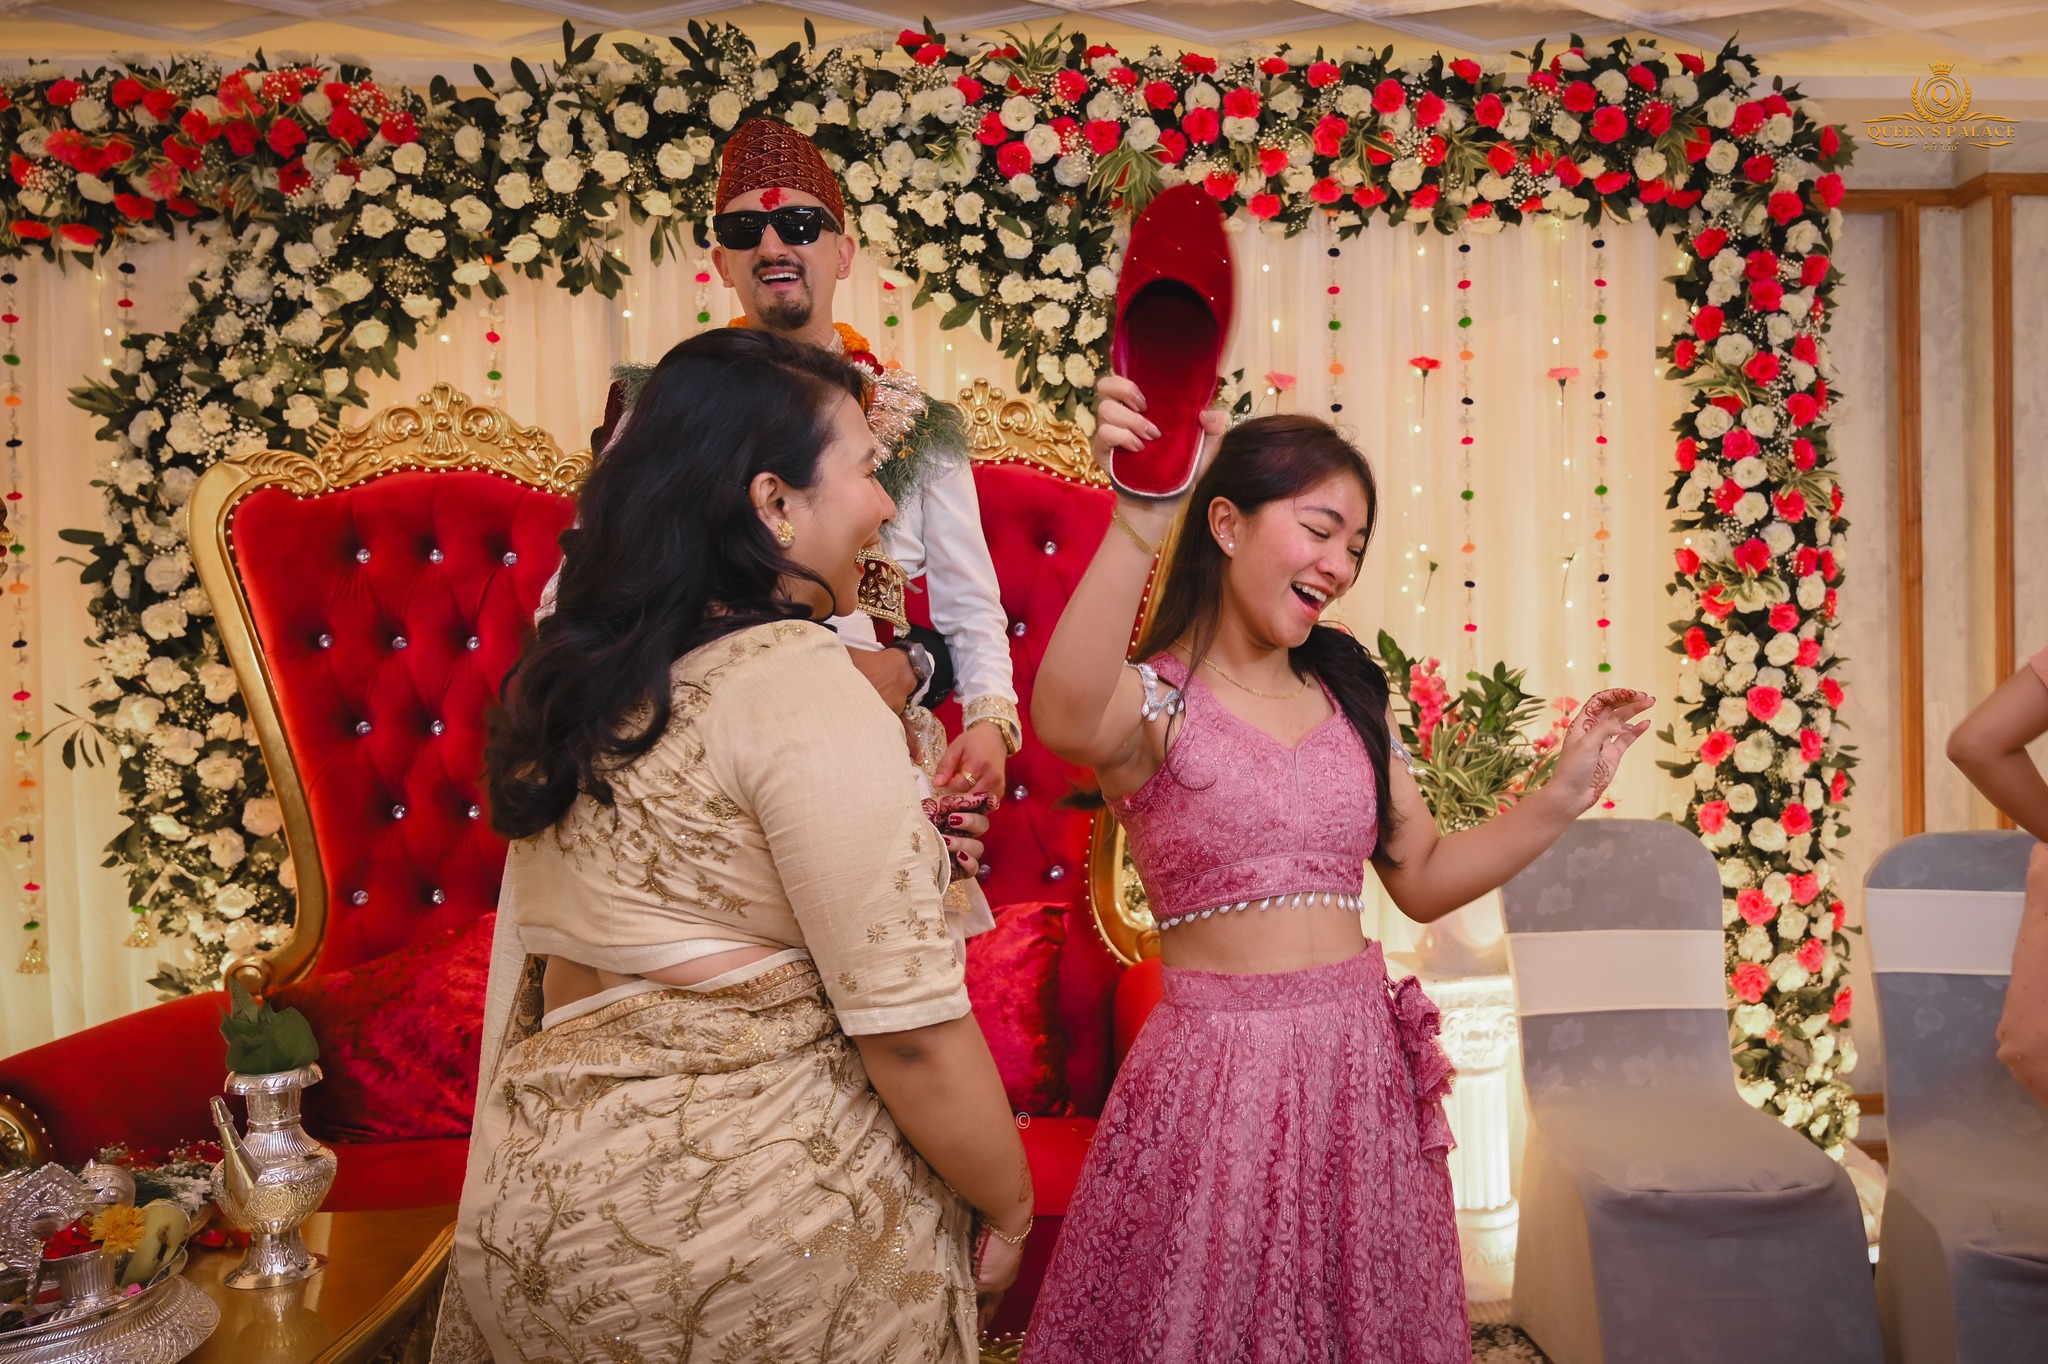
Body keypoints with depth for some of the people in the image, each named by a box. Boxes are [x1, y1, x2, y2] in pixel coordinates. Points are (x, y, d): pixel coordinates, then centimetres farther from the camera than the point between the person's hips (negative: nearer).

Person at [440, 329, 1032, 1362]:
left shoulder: (567, 674, 5)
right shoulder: (797, 679, -19)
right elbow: (908, 1026, -20)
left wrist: (902, 857, 15)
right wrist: (1010, 1209, -5)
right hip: (753, 1192, -7)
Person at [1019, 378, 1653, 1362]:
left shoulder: (1349, 700, 9)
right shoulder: (1157, 699, -10)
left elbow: (1422, 880, 14)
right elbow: (1065, 722, -36)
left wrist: (1563, 797, 4)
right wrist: (1138, 523, -48)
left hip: (1364, 1060, 6)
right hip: (1218, 1068, -5)